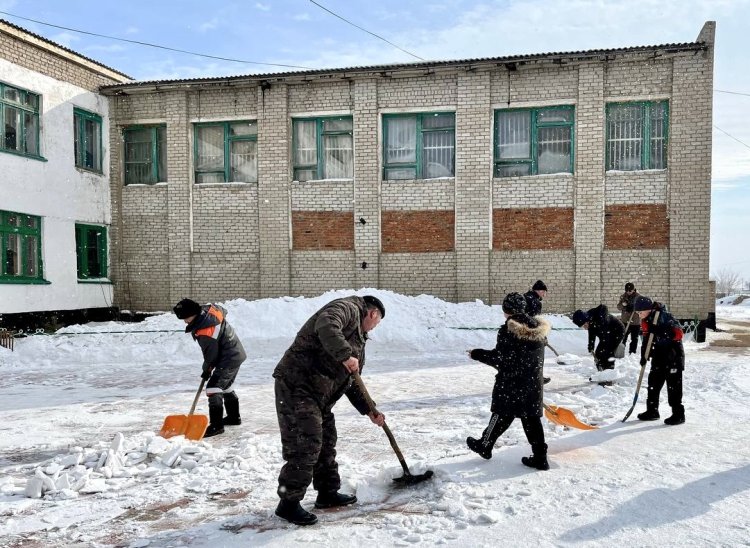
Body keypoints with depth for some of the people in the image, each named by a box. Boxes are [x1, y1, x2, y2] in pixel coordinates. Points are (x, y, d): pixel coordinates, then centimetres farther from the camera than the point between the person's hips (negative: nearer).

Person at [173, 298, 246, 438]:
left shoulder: (205, 332, -30)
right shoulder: (207, 309, -6)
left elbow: (211, 354, -19)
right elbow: (223, 310, 16)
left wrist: (207, 369, 1)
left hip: (228, 359, -11)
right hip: (235, 353, 11)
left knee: (213, 388, -13)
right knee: (226, 386, 23)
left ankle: (216, 425, -10)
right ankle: (234, 416, 38)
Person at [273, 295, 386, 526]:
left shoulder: (358, 340, 24)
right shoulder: (347, 308, -5)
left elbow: (352, 383, 25)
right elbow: (325, 326, -29)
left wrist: (369, 410, 18)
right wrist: (345, 355, -31)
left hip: (320, 396, 10)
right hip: (296, 384, -10)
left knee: (326, 442, 17)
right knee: (305, 445, -9)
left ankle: (328, 493, 32)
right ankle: (289, 503, 1)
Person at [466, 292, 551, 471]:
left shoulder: (508, 330, -19)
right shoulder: (539, 329, 3)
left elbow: (499, 358, -17)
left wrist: (477, 354, -5)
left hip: (511, 385, -5)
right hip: (533, 384, 6)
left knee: (501, 416, 9)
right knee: (532, 419, 11)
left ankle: (484, 445, 28)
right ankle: (540, 457, 12)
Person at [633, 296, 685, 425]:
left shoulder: (664, 316, -19)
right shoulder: (646, 321, 7)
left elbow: (678, 333, -24)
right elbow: (646, 339, 13)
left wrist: (660, 333, -33)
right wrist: (644, 355, 4)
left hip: (673, 354, -8)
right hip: (659, 355, 8)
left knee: (673, 384, -6)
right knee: (654, 381, 11)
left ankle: (678, 414, 1)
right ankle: (652, 410, 21)